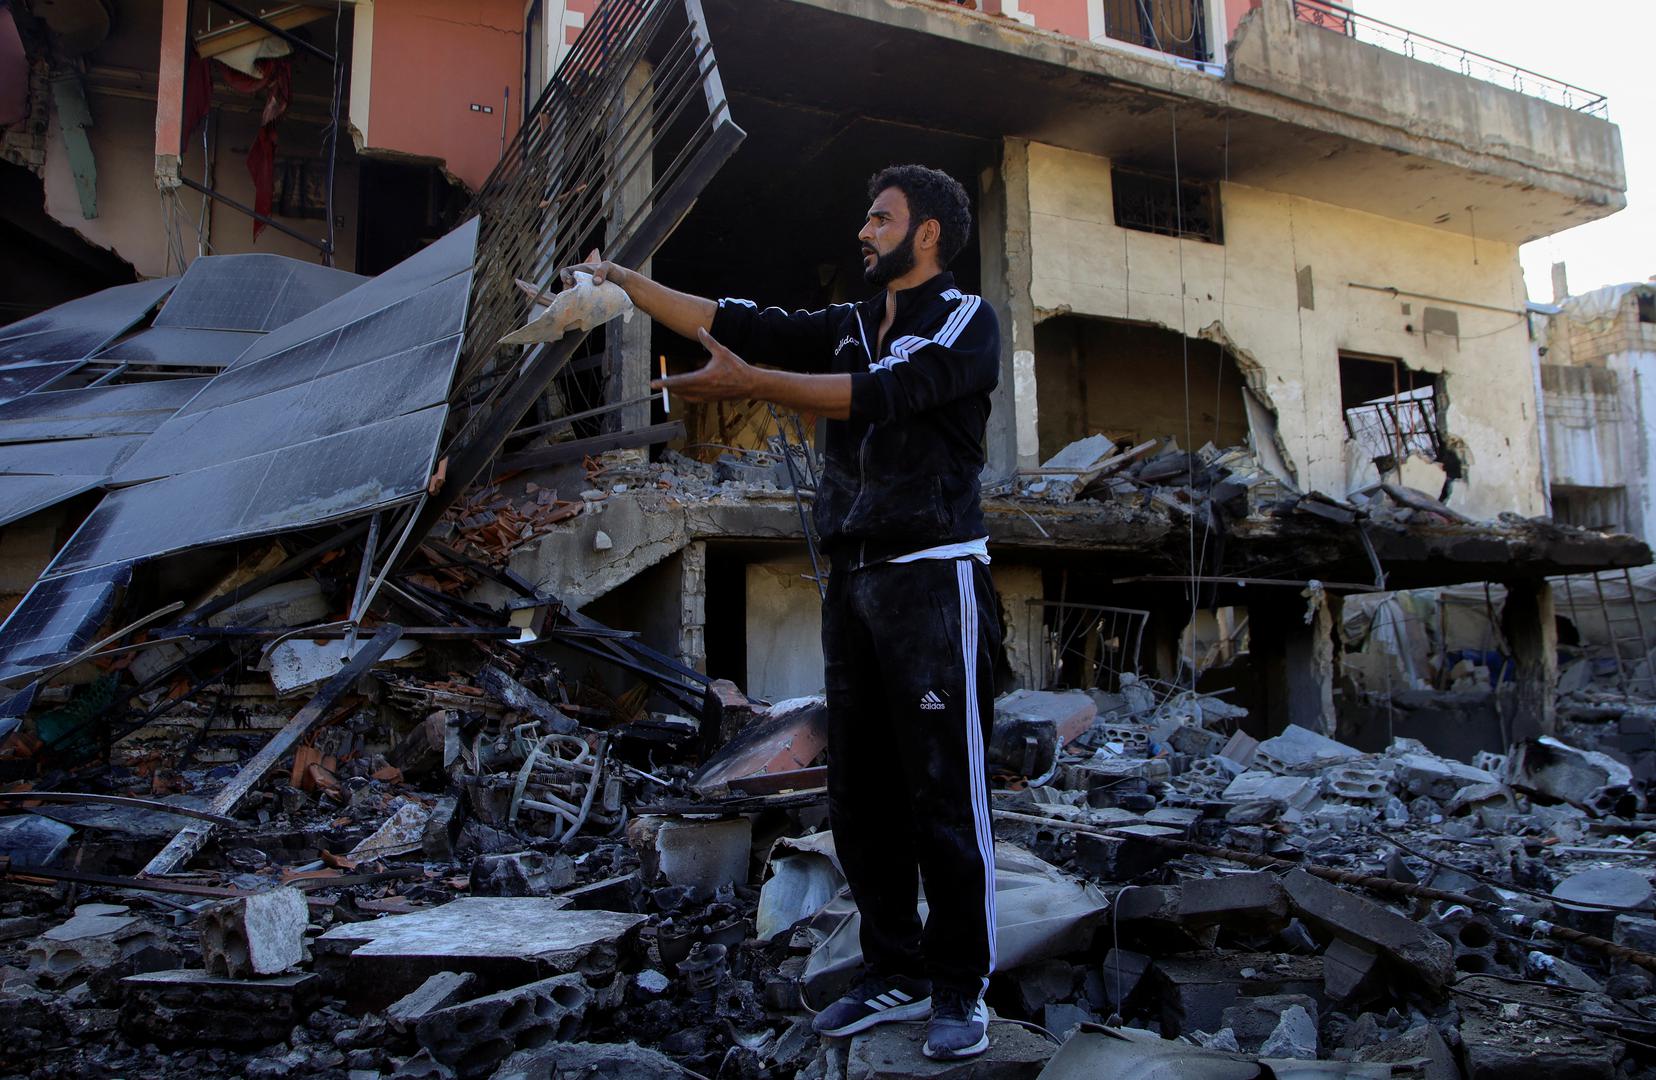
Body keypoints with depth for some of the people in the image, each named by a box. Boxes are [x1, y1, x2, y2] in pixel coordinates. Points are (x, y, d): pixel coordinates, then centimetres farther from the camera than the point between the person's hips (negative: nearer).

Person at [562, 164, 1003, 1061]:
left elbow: (883, 393, -19)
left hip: (932, 582, -7)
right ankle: (896, 976, 21)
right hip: (852, 582, 7)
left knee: (944, 794, -4)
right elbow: (734, 323, 11)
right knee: (860, 794, 9)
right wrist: (623, 280, 7)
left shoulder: (967, 321, -2)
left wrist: (750, 384, -26)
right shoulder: (849, 326, 18)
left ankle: (961, 991, 10)